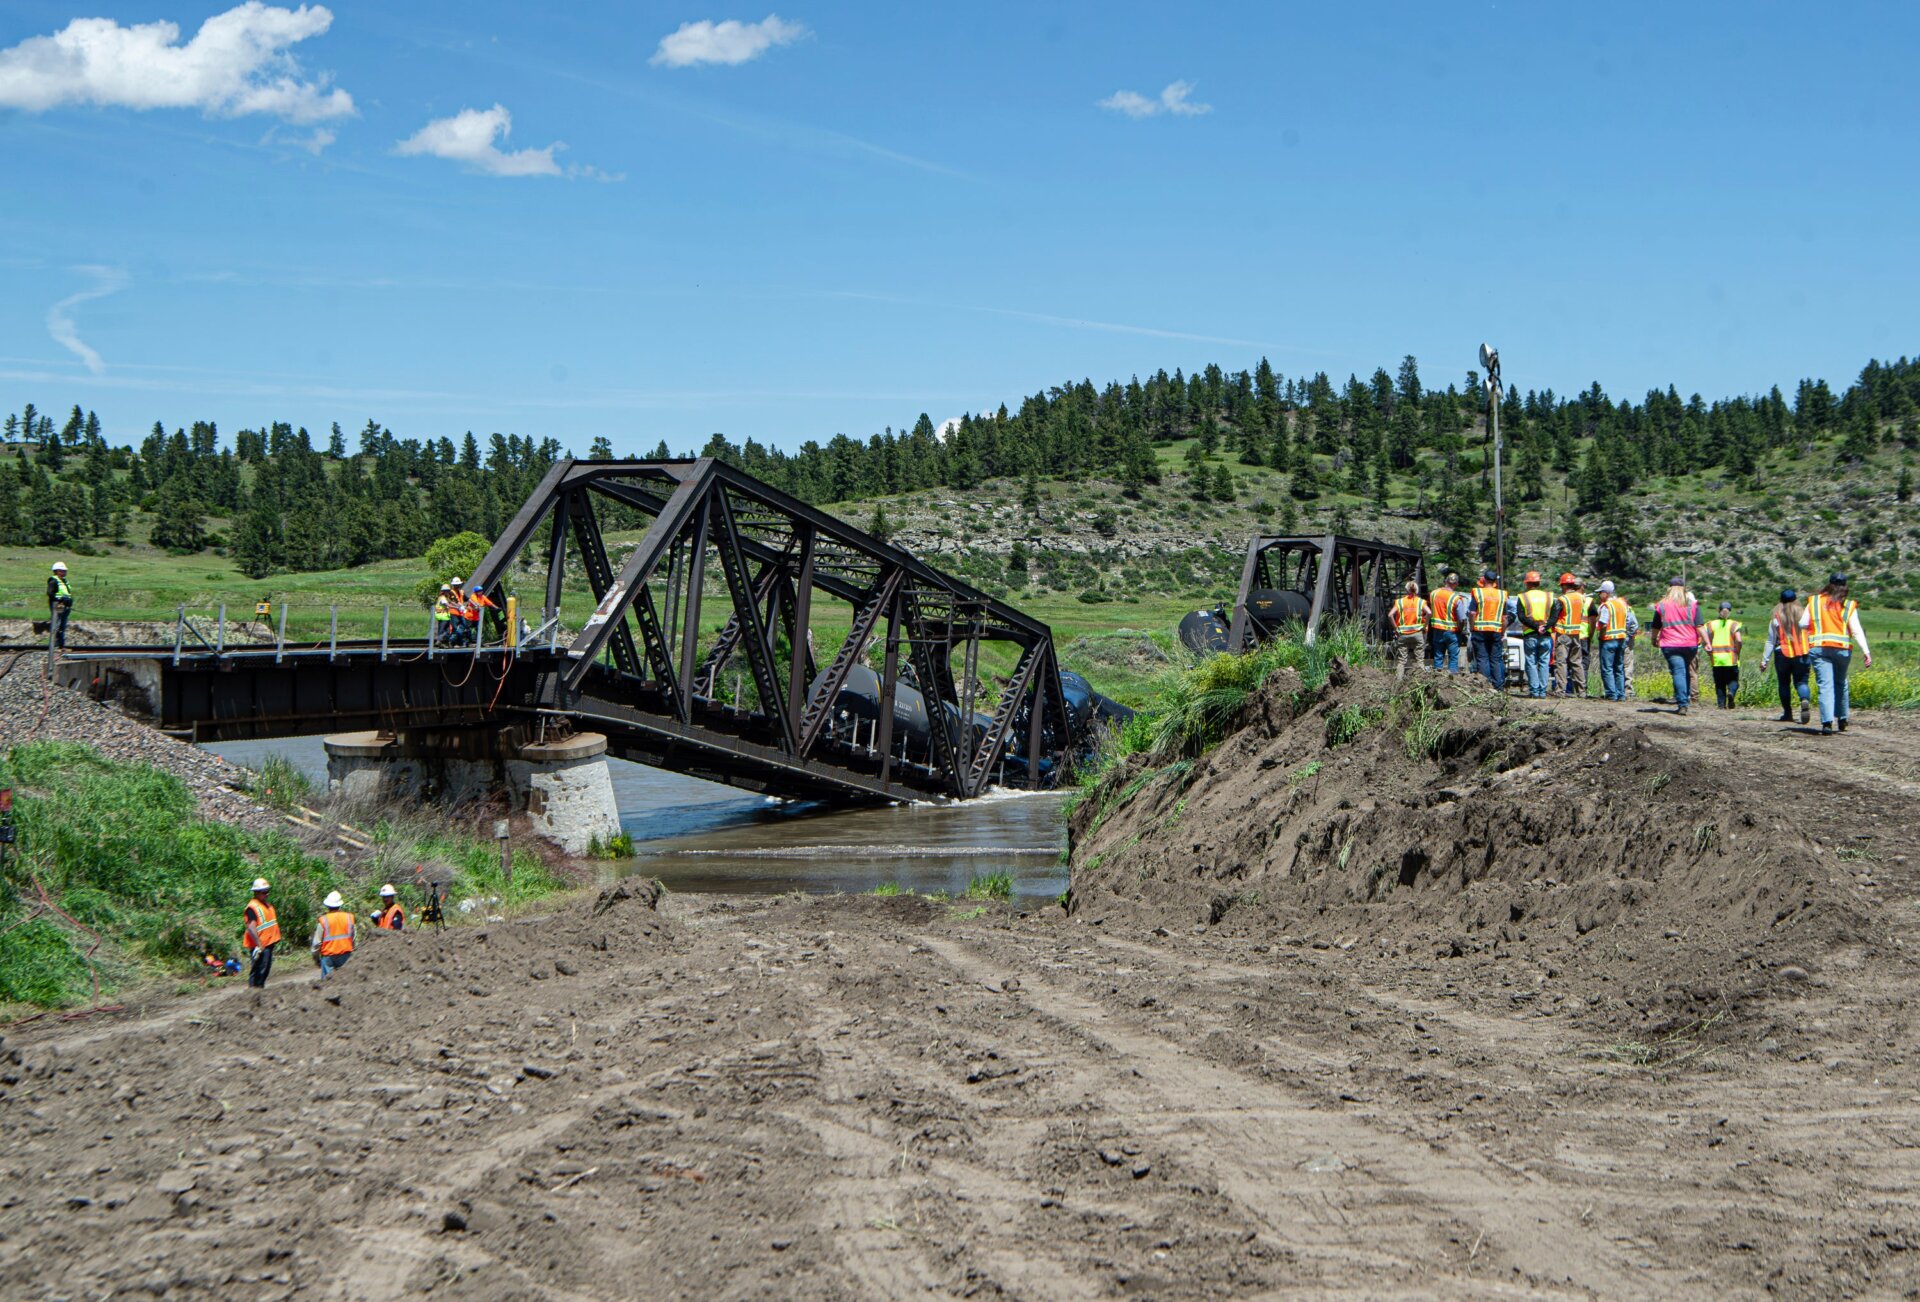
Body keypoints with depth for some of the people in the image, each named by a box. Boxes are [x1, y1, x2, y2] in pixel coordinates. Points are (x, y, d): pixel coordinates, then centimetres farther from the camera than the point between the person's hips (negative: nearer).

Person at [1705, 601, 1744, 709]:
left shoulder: (1711, 624, 6)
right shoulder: (1734, 624, 0)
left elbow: (1705, 640, -2)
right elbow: (1739, 640, -12)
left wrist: (1710, 653, 9)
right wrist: (1737, 652, 3)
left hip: (1716, 659, 2)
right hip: (1731, 658, -2)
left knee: (1719, 683, 11)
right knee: (1733, 680, 9)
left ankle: (1721, 704, 4)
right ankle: (1731, 692, -21)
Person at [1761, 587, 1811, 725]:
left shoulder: (1776, 617, -1)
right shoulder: (1804, 614, 0)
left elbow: (1771, 641, 2)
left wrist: (1764, 660, 8)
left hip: (1782, 654, -1)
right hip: (1802, 654, 1)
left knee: (1784, 683, 12)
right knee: (1801, 681, 4)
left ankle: (1787, 713, 14)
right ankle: (1805, 700, -27)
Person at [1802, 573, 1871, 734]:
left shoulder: (1814, 602, 5)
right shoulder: (1849, 606, 3)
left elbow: (1803, 624, 2)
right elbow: (1856, 630, -4)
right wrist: (1866, 651, -7)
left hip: (1818, 648, -1)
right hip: (1842, 649, 1)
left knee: (1825, 685, -6)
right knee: (1841, 683, 21)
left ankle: (1827, 721, -21)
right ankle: (1842, 719, 24)